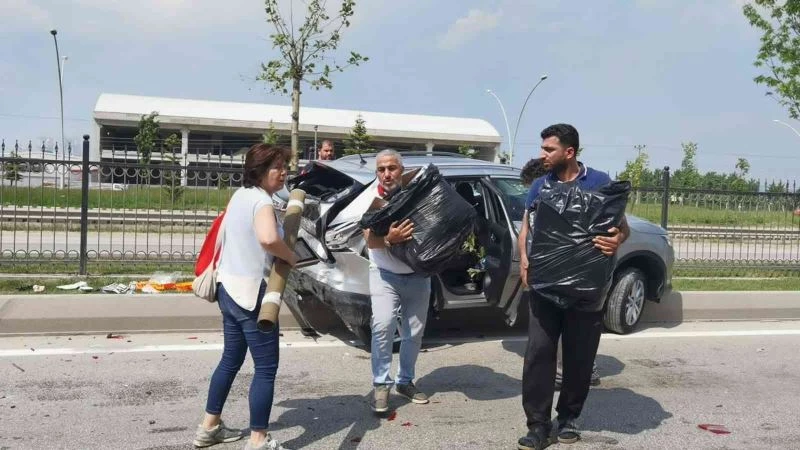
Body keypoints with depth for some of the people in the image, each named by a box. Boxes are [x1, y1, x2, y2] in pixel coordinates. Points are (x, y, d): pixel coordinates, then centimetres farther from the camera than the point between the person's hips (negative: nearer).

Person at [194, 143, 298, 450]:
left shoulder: (240, 194, 11)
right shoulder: (261, 201, -18)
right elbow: (268, 239, -39)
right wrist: (291, 258, -21)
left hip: (229, 288, 10)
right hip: (252, 293, -10)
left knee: (231, 359, 21)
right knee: (266, 368, -1)